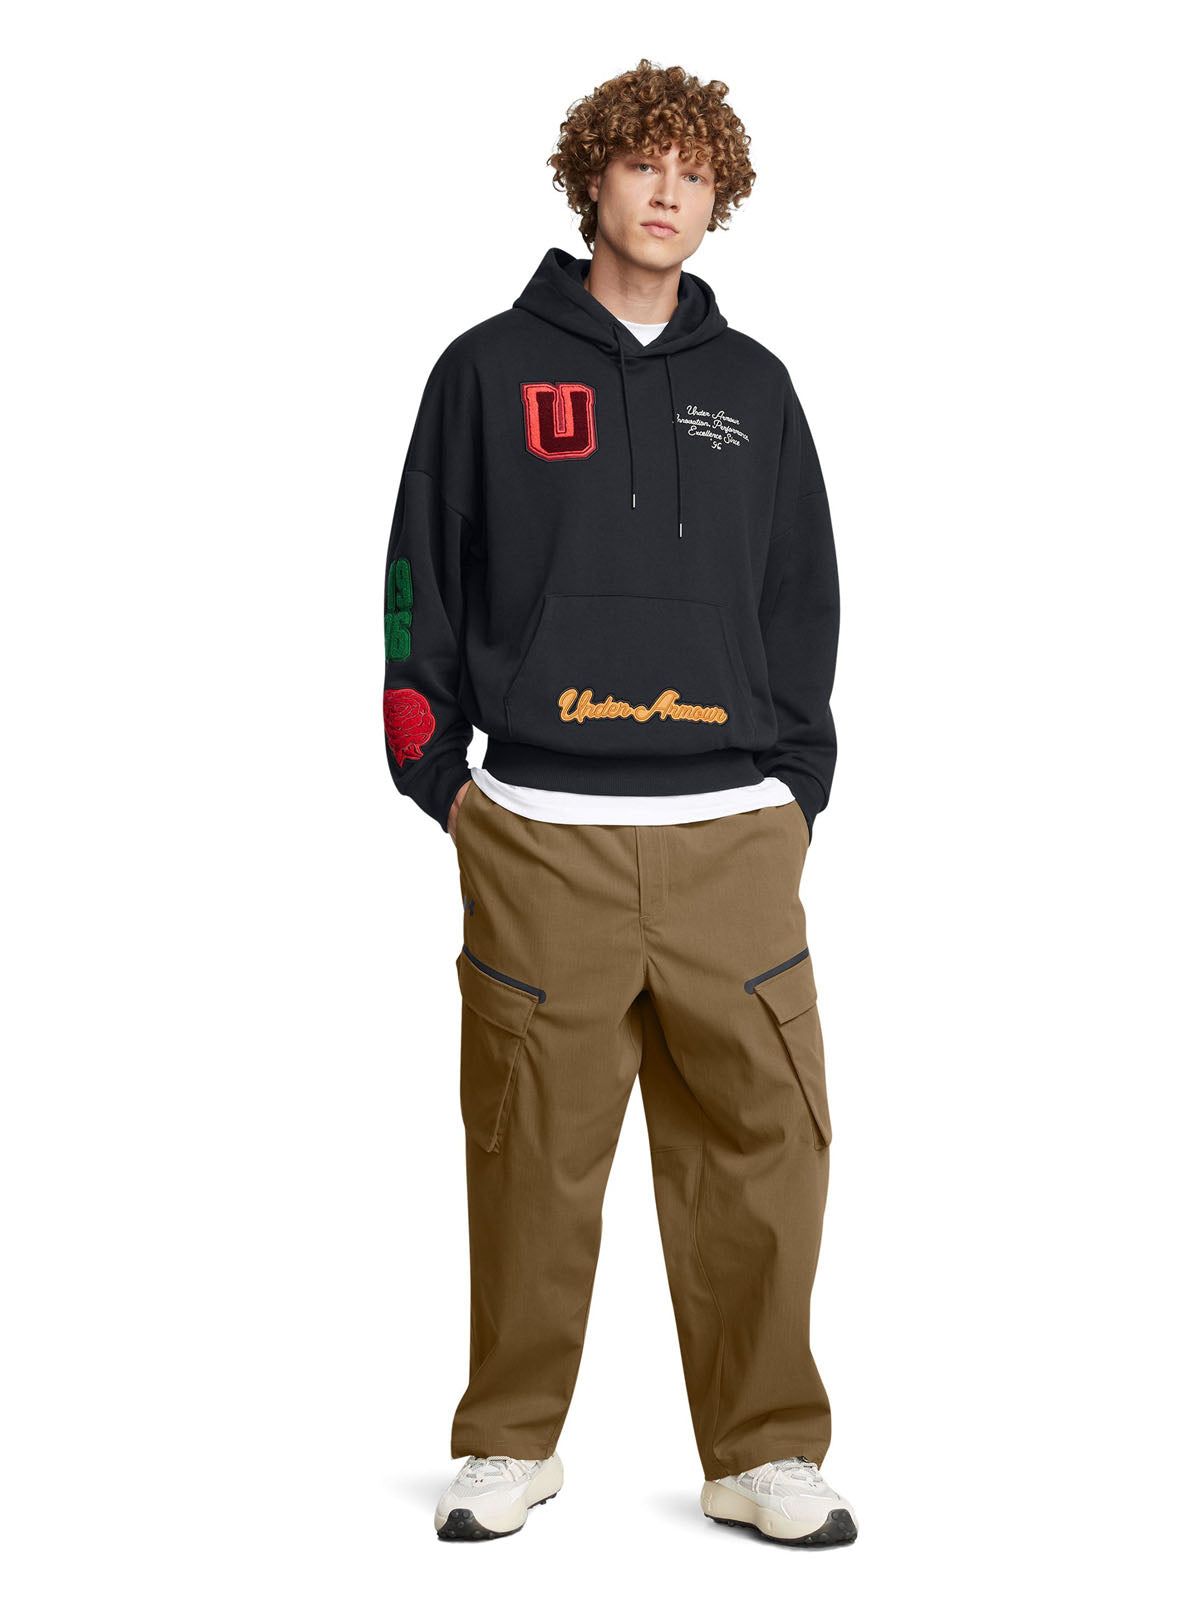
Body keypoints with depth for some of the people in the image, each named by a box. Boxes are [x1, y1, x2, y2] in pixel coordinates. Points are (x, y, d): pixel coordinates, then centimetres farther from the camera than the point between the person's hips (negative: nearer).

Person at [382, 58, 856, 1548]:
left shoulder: (753, 386, 14)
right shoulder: (489, 369, 7)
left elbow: (806, 601, 17)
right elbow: (422, 583, 6)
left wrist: (797, 787, 9)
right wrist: (443, 782, 1)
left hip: (734, 835, 2)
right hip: (540, 838, -2)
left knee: (760, 1144, 1)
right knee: (533, 1151, 3)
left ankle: (764, 1451, 14)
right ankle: (511, 1442, 19)